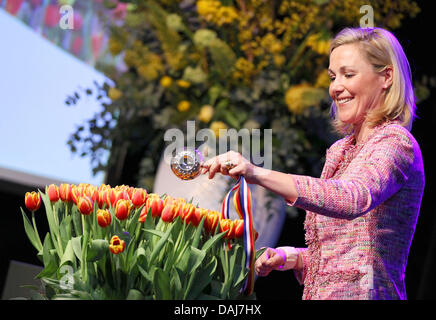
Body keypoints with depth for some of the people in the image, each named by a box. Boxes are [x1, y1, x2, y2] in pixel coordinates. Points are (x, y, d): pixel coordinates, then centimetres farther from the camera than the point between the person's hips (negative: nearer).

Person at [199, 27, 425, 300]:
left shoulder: (394, 142, -9)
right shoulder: (343, 149, 17)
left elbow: (353, 199, -30)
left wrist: (258, 174, -37)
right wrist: (289, 258, 4)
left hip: (362, 293, -7)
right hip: (322, 292, 7)